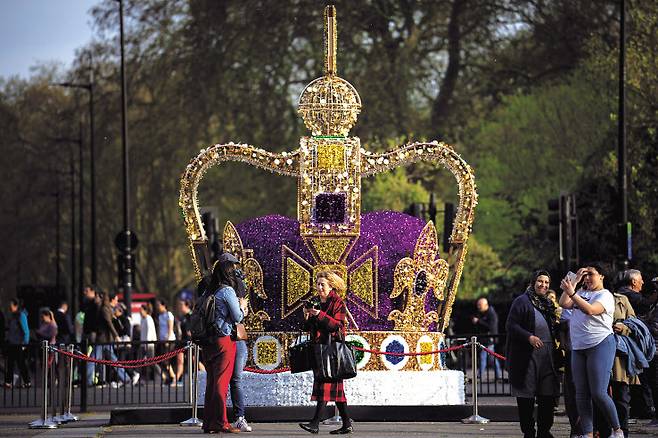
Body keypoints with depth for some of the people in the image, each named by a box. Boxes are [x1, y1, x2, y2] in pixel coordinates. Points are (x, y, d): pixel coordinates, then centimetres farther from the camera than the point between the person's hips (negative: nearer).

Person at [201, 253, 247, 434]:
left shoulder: (208, 291, 10)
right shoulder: (227, 291, -10)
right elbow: (237, 317, -10)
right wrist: (242, 306, 12)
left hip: (208, 342, 7)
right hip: (224, 340, -7)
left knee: (211, 382, 11)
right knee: (221, 382, -5)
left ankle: (208, 422, 12)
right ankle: (221, 423, -4)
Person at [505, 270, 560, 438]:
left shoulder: (548, 304, 18)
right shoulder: (522, 302, -4)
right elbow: (511, 325, -11)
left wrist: (557, 323, 5)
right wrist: (529, 337, -23)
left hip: (547, 355, 6)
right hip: (527, 356, -6)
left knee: (548, 395, 5)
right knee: (526, 396, -2)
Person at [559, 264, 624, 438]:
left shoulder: (605, 295, -4)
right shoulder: (581, 294, 18)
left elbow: (590, 309, -22)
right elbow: (564, 304, 3)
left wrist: (572, 293, -31)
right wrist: (575, 281, 4)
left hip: (600, 344, -7)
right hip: (578, 348, 7)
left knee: (598, 393, -13)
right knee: (581, 394, 1)